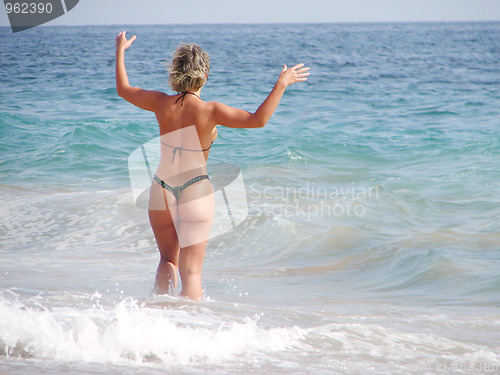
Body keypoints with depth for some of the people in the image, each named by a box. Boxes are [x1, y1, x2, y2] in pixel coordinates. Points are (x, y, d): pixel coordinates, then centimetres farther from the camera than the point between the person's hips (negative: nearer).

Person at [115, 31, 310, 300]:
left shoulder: (162, 104, -6)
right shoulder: (210, 111, -16)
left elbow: (123, 89, 10)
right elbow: (258, 120, -20)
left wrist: (120, 51, 24)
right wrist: (281, 84, -13)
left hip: (162, 188, 4)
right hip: (196, 191, -4)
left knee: (168, 260, 22)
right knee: (191, 271, 0)